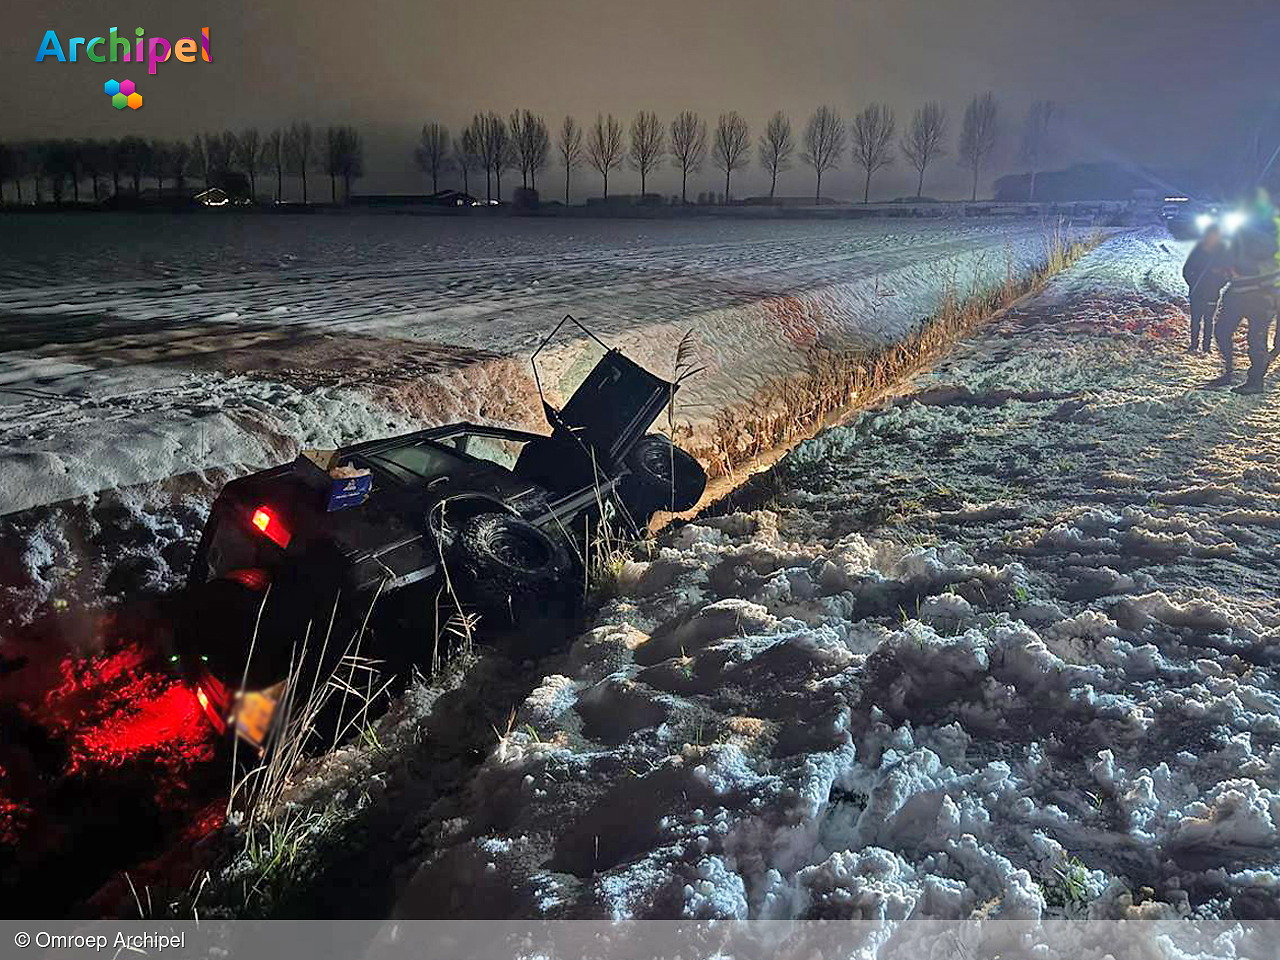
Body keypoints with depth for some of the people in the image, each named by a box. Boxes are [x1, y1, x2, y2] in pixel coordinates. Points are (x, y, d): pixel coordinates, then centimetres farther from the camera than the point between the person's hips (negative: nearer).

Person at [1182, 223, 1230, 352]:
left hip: (1212, 294, -1)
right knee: (1195, 319, 5)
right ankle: (1194, 344, 14)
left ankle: (1206, 346, 10)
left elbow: (1228, 272, 0)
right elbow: (1186, 269, 5)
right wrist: (1192, 283, -2)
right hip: (1196, 292, 1)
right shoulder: (1198, 249, 0)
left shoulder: (1223, 252, -3)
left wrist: (1218, 285, -7)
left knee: (1208, 320, 4)